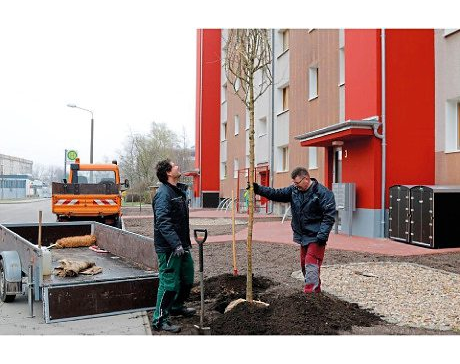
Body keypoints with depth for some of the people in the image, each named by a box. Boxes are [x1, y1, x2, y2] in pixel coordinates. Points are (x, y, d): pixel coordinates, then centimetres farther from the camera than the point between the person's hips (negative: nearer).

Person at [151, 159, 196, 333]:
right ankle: (160, 320, 9)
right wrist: (176, 244, -32)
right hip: (169, 247, -10)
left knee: (187, 277, 20)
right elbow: (163, 222, -27)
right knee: (169, 283, -4)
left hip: (182, 245, 10)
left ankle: (177, 307, 40)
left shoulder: (180, 190, 13)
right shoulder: (163, 194, -18)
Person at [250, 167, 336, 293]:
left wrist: (322, 235, -22)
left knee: (311, 264, -12)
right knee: (304, 264, 15)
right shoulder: (294, 190, 5)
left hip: (315, 238, -8)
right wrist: (258, 189, -5)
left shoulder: (323, 193, -15)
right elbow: (276, 194, 5)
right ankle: (316, 290, 30)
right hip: (302, 236, 8)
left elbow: (329, 216, -17)